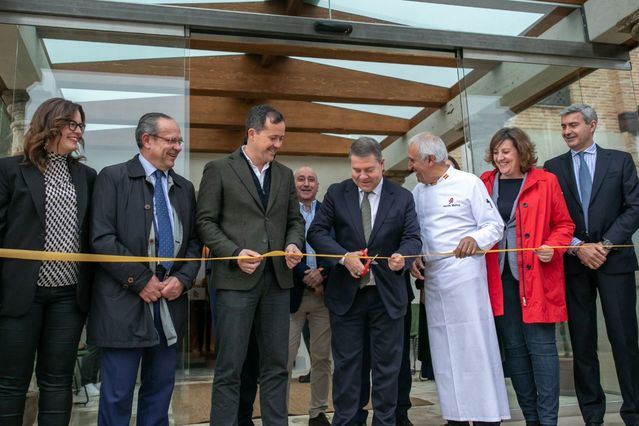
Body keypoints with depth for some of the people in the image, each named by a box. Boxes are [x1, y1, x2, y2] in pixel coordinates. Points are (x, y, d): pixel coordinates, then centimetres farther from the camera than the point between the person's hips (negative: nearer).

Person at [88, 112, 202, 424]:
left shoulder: (185, 188, 13)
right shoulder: (113, 177, -3)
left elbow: (194, 242, 13)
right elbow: (102, 239, -11)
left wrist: (182, 278, -4)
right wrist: (141, 280, -13)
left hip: (170, 302, 5)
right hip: (124, 303, -5)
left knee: (160, 390, 13)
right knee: (117, 394, 4)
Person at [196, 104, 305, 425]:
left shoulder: (285, 175, 14)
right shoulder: (219, 169, 0)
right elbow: (205, 221, -3)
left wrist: (294, 244, -2)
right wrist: (235, 253, -15)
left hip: (277, 279, 5)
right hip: (236, 278, -5)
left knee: (276, 365, 12)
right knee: (229, 368, 2)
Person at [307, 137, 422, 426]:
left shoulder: (403, 197, 2)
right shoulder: (336, 193, 2)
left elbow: (412, 237, -4)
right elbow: (316, 232, -3)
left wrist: (402, 257, -27)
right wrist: (344, 256, -19)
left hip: (387, 294, 0)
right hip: (345, 293, 0)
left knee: (387, 365, 10)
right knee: (346, 364, 9)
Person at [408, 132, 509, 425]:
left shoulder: (469, 183, -2)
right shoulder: (418, 192, 14)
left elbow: (495, 225, -4)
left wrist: (475, 239, -23)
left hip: (464, 275, -6)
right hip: (432, 279, 6)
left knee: (475, 348, -4)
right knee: (443, 353, 8)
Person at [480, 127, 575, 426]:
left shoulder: (545, 182, 0)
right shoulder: (484, 184, 7)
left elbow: (564, 224, 4)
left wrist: (552, 247, -12)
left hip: (536, 276, -3)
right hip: (499, 277, 3)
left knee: (541, 345, -1)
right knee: (513, 348, 9)